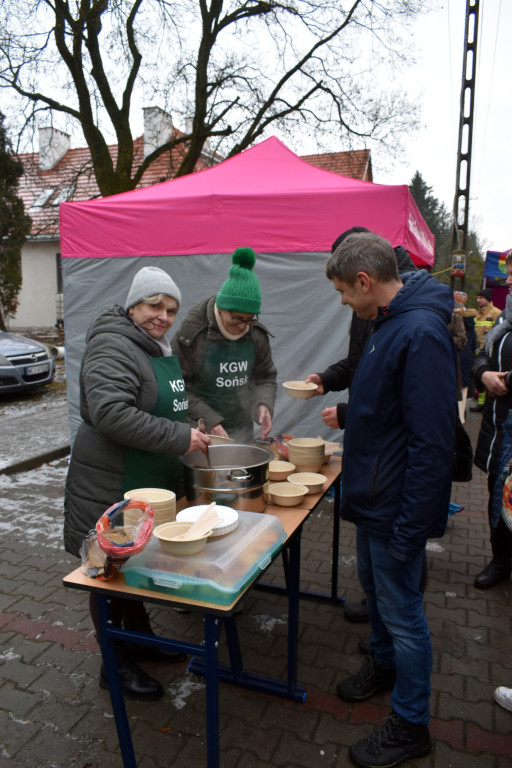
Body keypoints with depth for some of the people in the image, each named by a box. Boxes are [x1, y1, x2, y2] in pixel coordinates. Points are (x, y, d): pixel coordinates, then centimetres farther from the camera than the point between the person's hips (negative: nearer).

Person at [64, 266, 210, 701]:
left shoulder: (159, 348, 13)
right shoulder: (113, 347, -19)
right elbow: (111, 414, -31)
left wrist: (203, 427, 9)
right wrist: (180, 436, -27)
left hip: (151, 484, 9)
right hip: (112, 489, -9)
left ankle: (139, 639, 42)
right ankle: (116, 664, 26)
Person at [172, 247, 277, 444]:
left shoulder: (257, 333, 0)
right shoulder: (192, 332, -13)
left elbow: (266, 377, 11)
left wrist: (263, 404, -10)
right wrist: (209, 421, -20)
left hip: (242, 429, 4)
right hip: (199, 430, -4)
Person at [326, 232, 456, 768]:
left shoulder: (421, 333, -26)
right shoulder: (388, 323, 6)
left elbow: (432, 442, -28)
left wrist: (409, 527, -24)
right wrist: (348, 417, 20)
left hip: (397, 507, -9)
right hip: (372, 495, 10)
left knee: (401, 612, 7)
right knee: (373, 585, 25)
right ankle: (385, 664, 50)